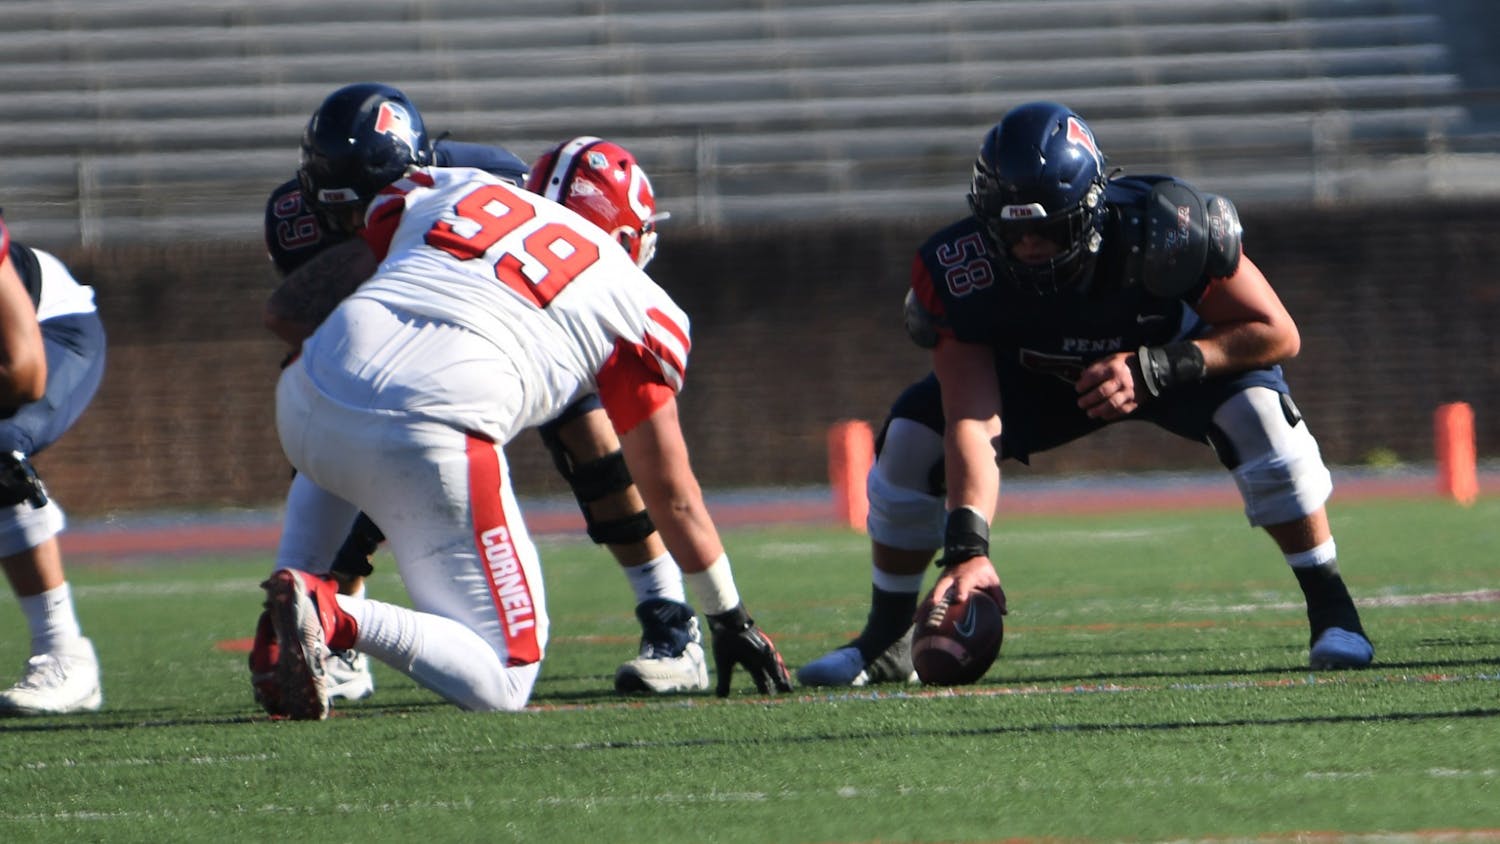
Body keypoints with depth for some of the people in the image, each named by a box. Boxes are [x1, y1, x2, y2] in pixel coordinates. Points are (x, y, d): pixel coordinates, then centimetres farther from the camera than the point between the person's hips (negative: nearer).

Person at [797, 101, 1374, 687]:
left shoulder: (1162, 233, -40)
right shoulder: (961, 273, -35)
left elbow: (1277, 334, -29)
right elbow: (972, 420, -37)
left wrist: (1155, 369, -40)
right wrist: (967, 549, -50)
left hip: (1177, 360, -2)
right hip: (1044, 377, 2)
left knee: (1259, 413, -32)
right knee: (912, 437, -18)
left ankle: (1331, 613, -14)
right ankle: (886, 643, 3)